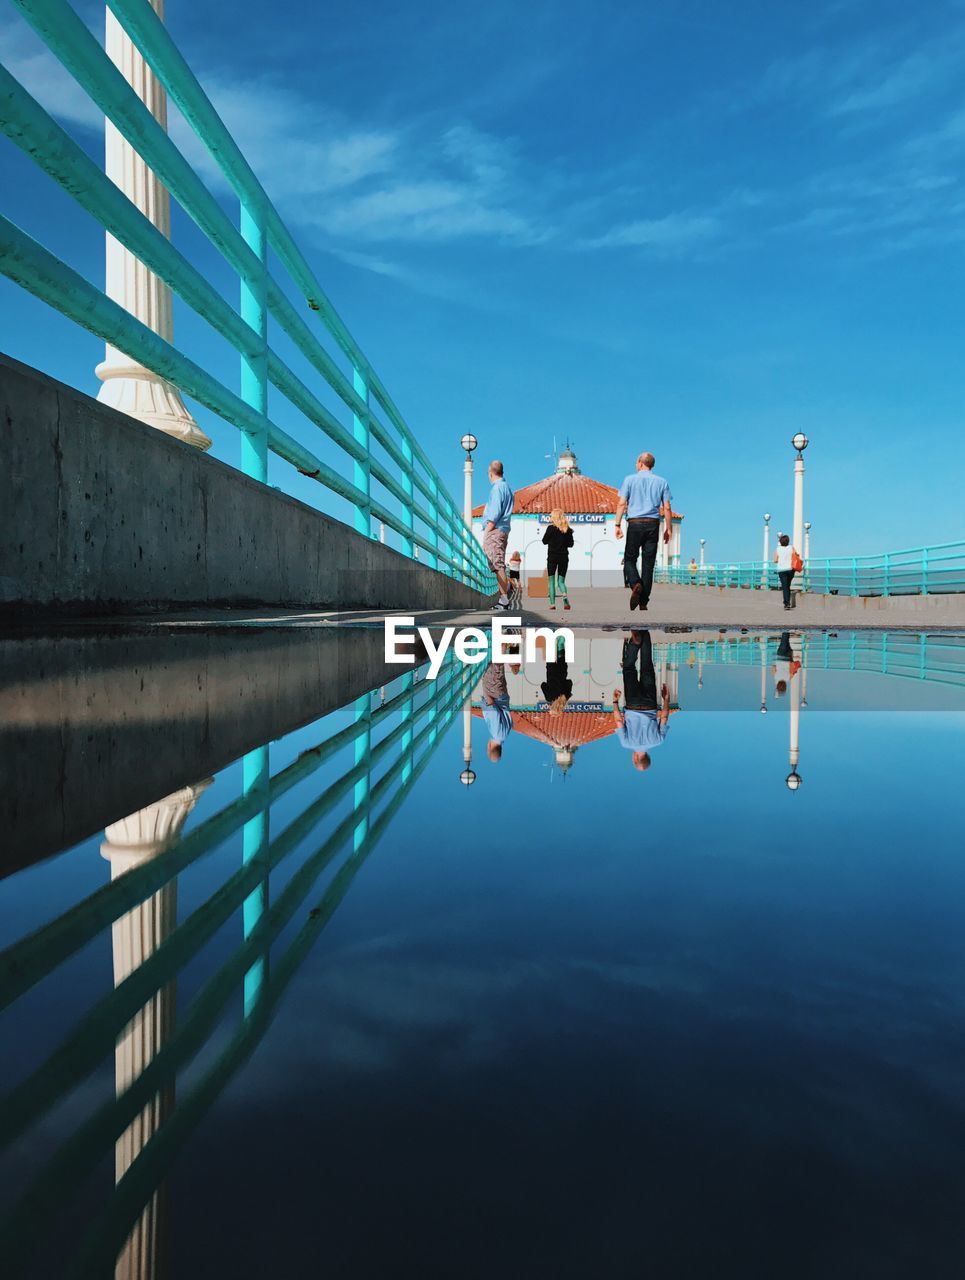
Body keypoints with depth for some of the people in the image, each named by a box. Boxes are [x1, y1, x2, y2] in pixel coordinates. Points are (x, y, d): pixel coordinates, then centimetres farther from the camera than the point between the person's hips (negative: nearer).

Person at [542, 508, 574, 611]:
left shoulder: (551, 528, -9)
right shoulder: (568, 529, 1)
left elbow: (544, 541, -2)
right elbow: (571, 544, 6)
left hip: (552, 557, -3)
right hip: (564, 557, 3)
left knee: (551, 581, 6)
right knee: (561, 581, 10)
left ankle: (552, 603, -4)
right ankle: (564, 594, -21)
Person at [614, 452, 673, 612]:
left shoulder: (630, 480, 3)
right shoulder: (661, 482, 8)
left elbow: (622, 503, -3)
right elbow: (667, 507, 5)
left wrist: (618, 524, -2)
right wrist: (669, 528, 10)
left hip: (635, 523, -2)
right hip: (653, 524, 2)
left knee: (630, 559, 7)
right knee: (648, 563, 4)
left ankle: (635, 584, -23)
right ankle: (643, 602, 3)